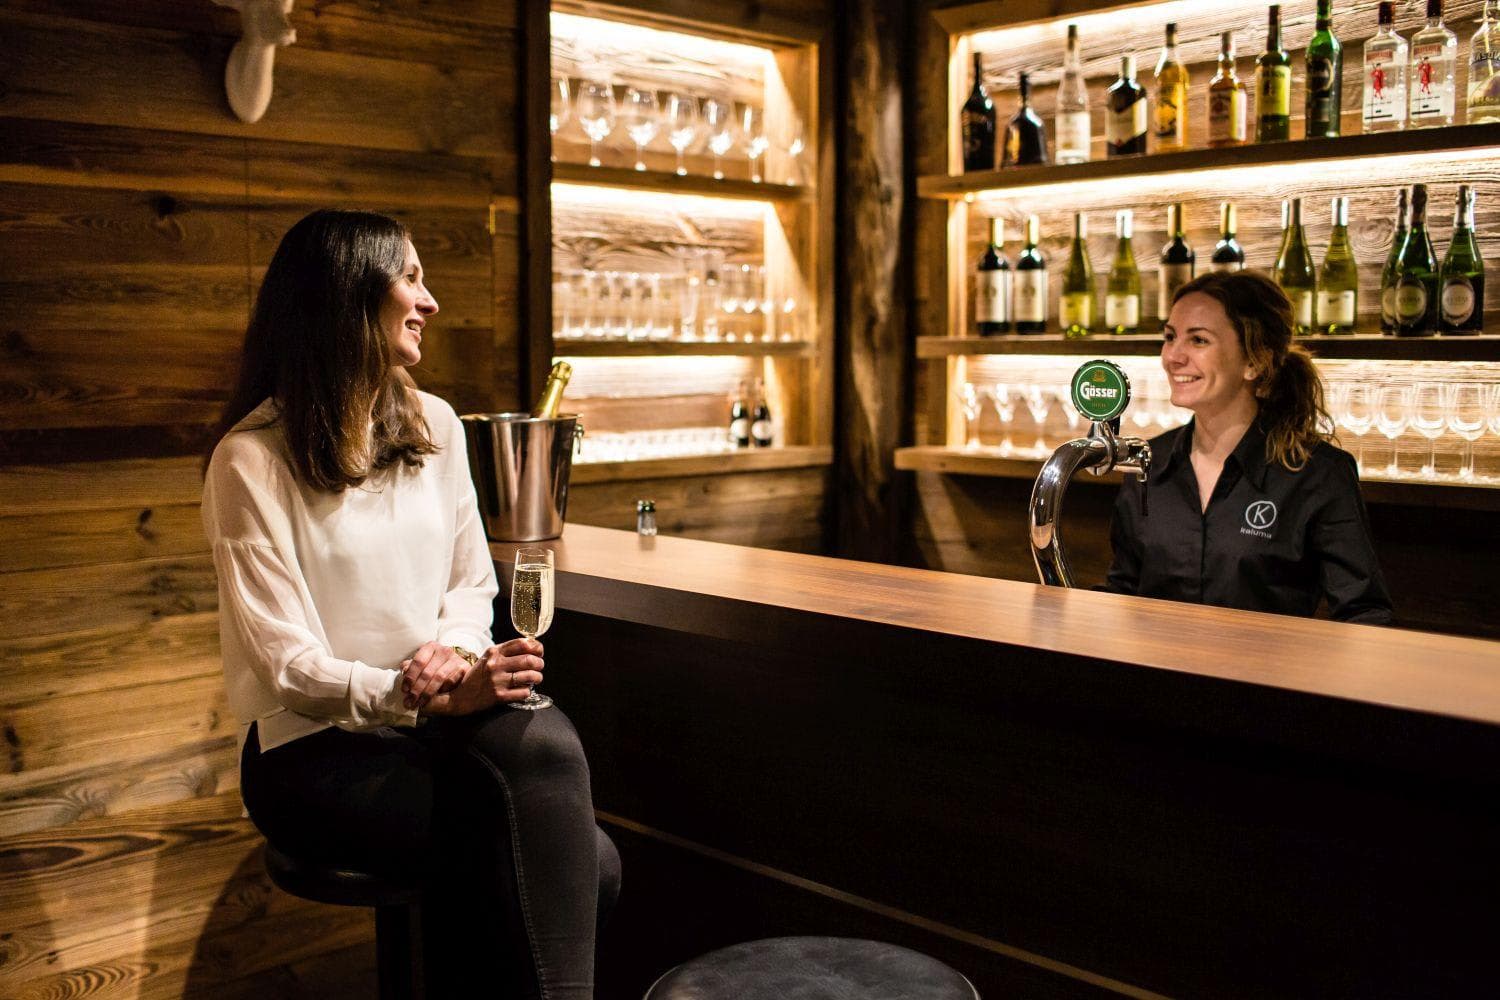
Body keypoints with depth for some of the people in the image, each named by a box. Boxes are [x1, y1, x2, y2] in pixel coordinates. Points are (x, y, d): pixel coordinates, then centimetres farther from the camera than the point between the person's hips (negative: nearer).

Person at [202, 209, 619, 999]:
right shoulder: (252, 457, -10)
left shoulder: (433, 425, 8)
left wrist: (457, 652, -11)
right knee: (576, 859, -24)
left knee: (543, 745, -29)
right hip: (321, 746, -5)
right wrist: (432, 698, -27)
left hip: (442, 716, 5)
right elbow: (288, 664, -13)